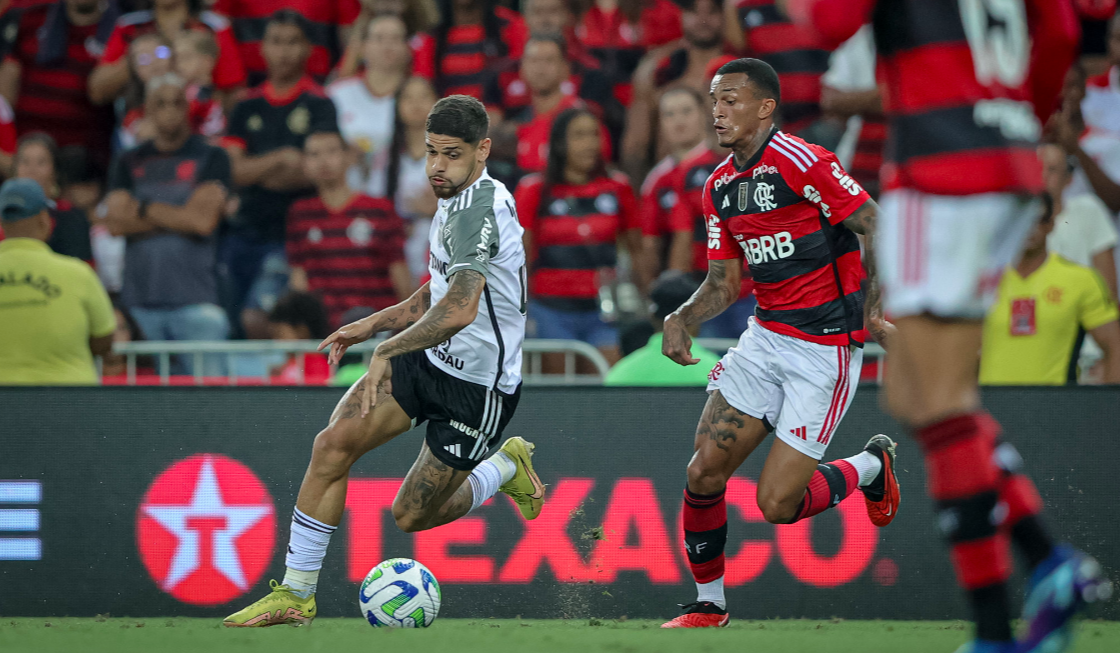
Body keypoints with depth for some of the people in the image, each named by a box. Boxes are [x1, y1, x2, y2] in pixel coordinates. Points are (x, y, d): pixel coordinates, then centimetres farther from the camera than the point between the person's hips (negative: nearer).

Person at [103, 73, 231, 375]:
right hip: (140, 301, 3)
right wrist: (180, 217, -2)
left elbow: (204, 221, -7)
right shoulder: (129, 163, 16)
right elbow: (116, 222, 3)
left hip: (194, 298, -3)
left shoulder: (211, 158, 6)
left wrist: (145, 209, 1)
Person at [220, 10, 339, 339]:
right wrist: (281, 159, -13)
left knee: (256, 317, -21)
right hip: (240, 232, 5)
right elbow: (234, 170, 2)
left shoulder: (319, 104, 0)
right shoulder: (247, 107, 13)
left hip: (286, 234, -5)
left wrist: (255, 170, -2)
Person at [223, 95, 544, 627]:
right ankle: (295, 594, -3)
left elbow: (460, 309, -38)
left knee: (412, 516, 2)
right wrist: (374, 324, 13)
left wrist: (386, 351, -33)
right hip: (430, 359, 8)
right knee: (333, 444, -12)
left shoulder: (479, 207, -25)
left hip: (479, 389, -8)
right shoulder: (455, 202, 7)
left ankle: (506, 468, 30)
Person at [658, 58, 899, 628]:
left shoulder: (801, 162, -16)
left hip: (825, 349, -7)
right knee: (704, 473, -4)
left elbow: (877, 228, -17)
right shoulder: (718, 187, 9)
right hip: (765, 339, 7)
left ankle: (871, 466, 20)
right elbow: (724, 282, 15)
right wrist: (681, 318, -4)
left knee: (777, 504, -9)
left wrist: (876, 302, -29)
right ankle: (708, 603, 14)